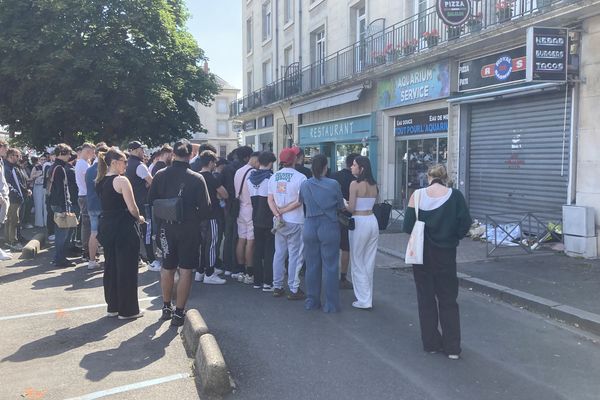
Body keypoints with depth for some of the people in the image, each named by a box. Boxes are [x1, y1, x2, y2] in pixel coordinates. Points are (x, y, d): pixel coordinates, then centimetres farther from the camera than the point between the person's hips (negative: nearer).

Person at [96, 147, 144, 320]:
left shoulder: (101, 181, 10)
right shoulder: (121, 180, -14)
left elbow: (109, 204, 14)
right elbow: (132, 208, -17)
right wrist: (139, 218, 3)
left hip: (106, 227, 8)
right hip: (123, 228, -8)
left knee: (110, 267, 15)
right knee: (126, 269, 2)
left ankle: (113, 306, 26)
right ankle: (127, 310, 10)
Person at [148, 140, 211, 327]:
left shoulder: (160, 175, -3)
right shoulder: (196, 178, -13)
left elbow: (151, 200, 3)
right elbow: (205, 206, -12)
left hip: (167, 227, 4)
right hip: (189, 229, -4)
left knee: (167, 268, 18)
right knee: (185, 271, 4)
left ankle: (166, 308, 30)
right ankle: (179, 312, 8)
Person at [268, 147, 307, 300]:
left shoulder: (273, 177, 5)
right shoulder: (300, 177, -11)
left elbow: (270, 200, 2)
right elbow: (300, 201, -15)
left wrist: (278, 214, -6)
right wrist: (283, 210, -7)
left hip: (280, 221, 5)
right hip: (295, 221, -5)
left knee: (279, 253, 13)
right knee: (294, 255, 2)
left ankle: (277, 287, 19)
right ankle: (293, 290, 6)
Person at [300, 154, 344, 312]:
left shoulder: (304, 185, -2)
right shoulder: (333, 184, -11)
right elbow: (341, 206, 0)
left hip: (310, 227, 3)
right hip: (329, 228, -3)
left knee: (312, 266, 13)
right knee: (330, 267, 4)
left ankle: (312, 301, 22)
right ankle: (331, 304, 9)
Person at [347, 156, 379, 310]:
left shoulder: (355, 184, -12)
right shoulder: (374, 185, 7)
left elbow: (351, 208, -13)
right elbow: (371, 204, 12)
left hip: (359, 222, -7)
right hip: (372, 221, 7)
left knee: (357, 263, 4)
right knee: (369, 262, 14)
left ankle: (364, 300, 7)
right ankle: (368, 297, 22)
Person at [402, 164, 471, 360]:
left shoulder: (417, 195, -7)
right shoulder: (455, 196, -8)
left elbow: (408, 226, -9)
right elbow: (465, 223, -10)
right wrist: (452, 237, 7)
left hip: (422, 252, 0)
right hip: (446, 254, 0)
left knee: (426, 298, 13)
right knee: (448, 300, 11)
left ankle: (431, 343, 20)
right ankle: (452, 347, 11)